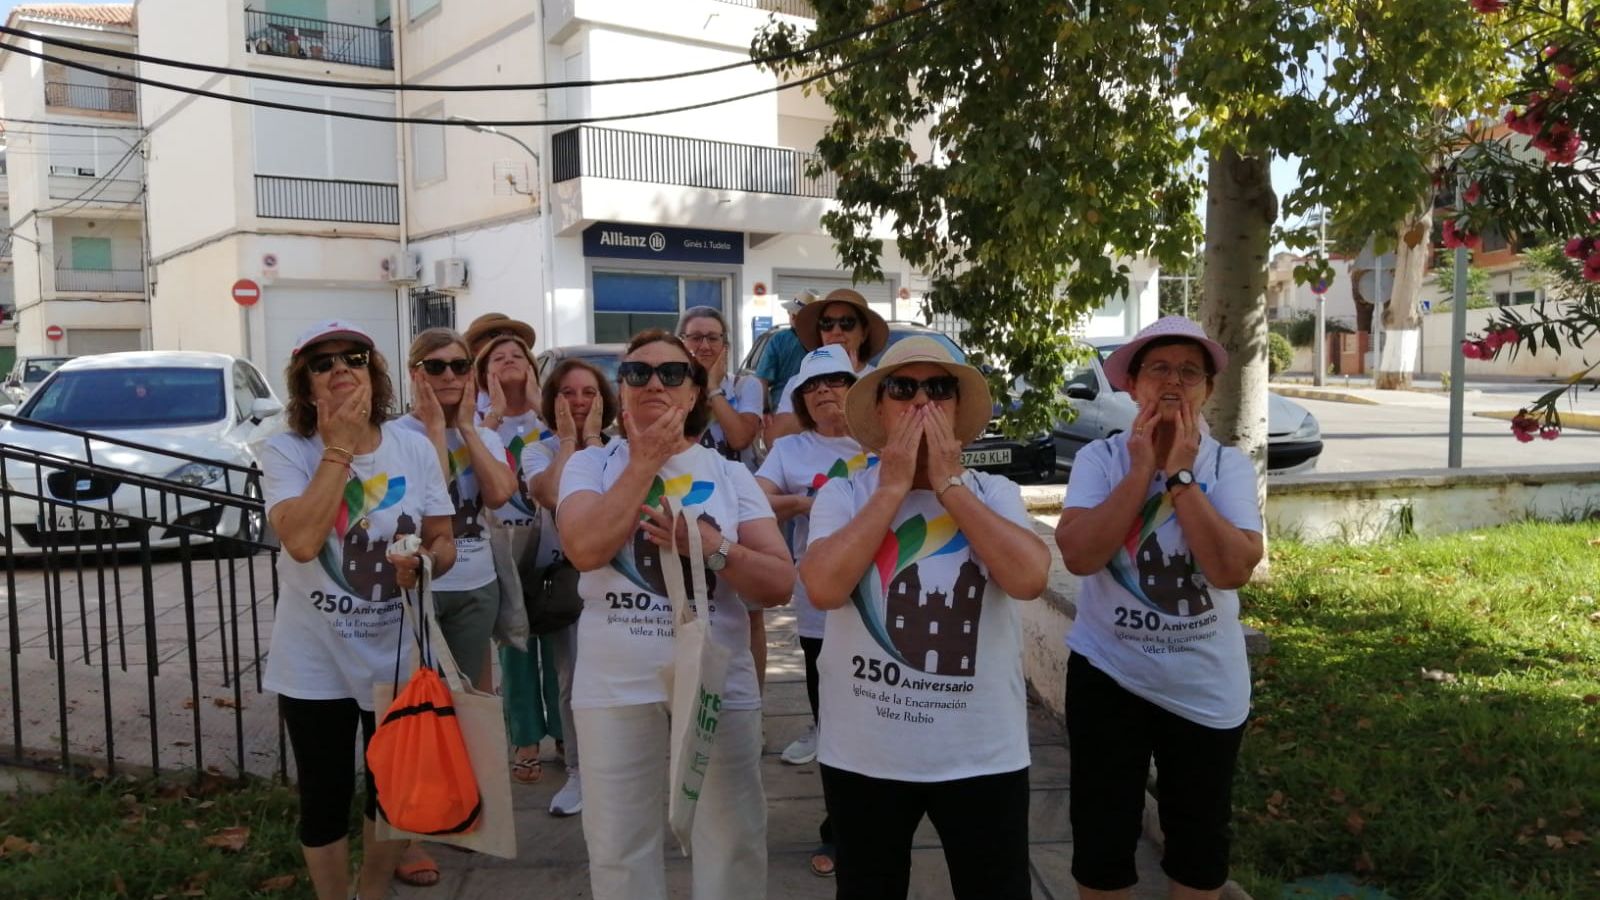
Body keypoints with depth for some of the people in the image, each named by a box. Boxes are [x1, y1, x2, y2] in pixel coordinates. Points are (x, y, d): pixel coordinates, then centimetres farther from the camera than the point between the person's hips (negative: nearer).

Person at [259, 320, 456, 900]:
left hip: (397, 657, 3)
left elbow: (444, 541, 2)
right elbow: (301, 541, -29)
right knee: (326, 798, 10)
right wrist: (340, 447, -26)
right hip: (316, 663, -3)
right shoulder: (285, 451, -13)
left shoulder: (413, 447, -4)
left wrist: (424, 564, -21)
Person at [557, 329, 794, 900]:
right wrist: (645, 461, -13)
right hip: (615, 687, 0)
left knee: (734, 844, 8)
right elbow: (586, 549, -17)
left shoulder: (731, 476, 5)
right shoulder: (591, 466, 3)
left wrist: (711, 547, -18)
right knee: (618, 848, 11)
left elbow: (780, 584, -2)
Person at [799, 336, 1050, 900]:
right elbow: (823, 587, -20)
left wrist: (949, 484, -15)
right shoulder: (843, 495, -3)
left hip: (982, 752, 0)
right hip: (863, 753, 0)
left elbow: (1029, 577, -19)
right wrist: (893, 487, -16)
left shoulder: (995, 494, -1)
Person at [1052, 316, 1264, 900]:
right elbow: (1078, 554, -23)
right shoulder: (1099, 458, -7)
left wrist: (1179, 473, -21)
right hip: (1108, 673, -1)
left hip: (1205, 686, 1)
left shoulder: (1229, 466, -6)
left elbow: (1233, 568, -21)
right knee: (1101, 838, 8)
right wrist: (1142, 470, -21)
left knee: (1200, 840, 17)